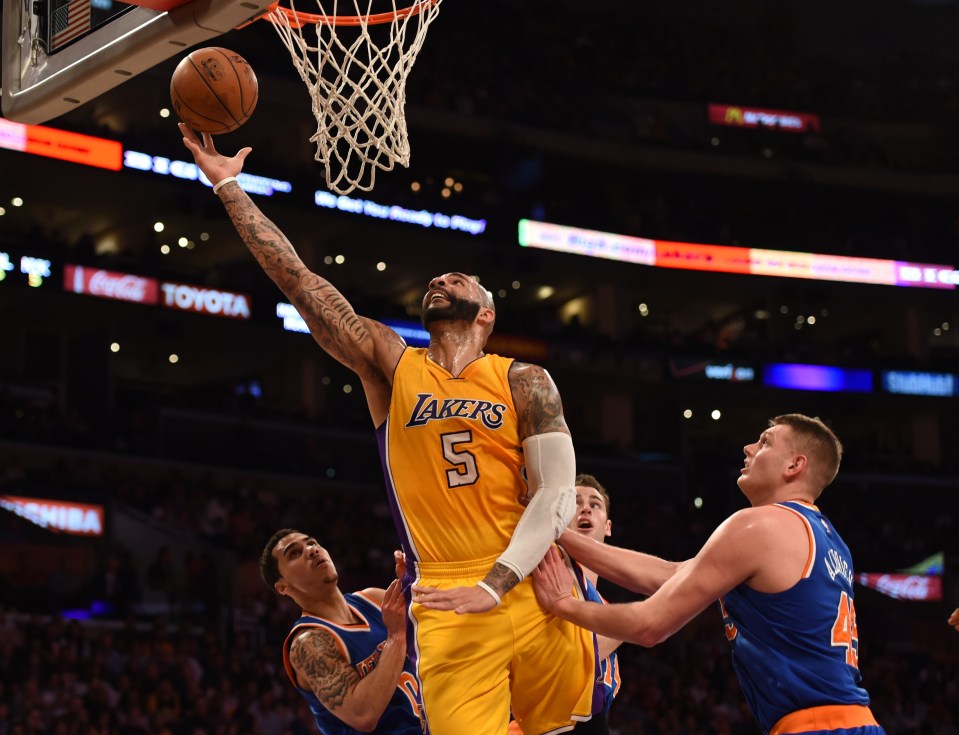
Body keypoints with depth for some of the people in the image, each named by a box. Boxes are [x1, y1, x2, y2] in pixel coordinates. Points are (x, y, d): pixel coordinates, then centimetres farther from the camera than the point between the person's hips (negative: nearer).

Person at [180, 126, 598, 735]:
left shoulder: (524, 382, 6)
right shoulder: (390, 365, 9)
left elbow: (556, 495, -3)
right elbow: (295, 278, 7)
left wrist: (497, 584, -15)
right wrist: (228, 187, 5)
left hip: (535, 595, 0)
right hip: (448, 609, 0)